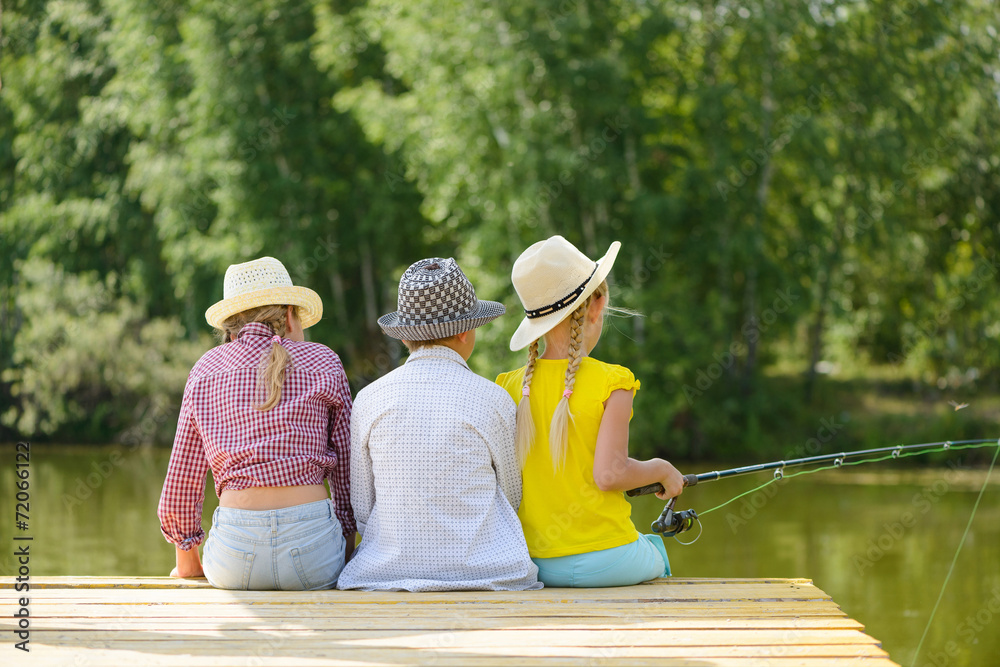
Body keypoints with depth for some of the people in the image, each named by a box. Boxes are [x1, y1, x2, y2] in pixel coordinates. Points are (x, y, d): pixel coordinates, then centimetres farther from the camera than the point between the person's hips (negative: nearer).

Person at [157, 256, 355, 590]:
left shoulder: (205, 370, 10)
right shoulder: (323, 364, 6)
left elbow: (182, 478, 11)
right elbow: (347, 467, 8)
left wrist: (187, 562, 24)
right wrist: (346, 548, 19)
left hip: (234, 552, 1)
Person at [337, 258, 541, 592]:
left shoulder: (369, 399, -1)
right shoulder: (494, 401, -4)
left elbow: (360, 510, 3)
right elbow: (510, 497, 9)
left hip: (388, 573, 2)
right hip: (487, 571, -2)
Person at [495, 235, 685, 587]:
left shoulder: (511, 386, -1)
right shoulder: (611, 382, -13)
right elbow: (610, 473, -20)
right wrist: (661, 469, -2)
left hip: (533, 564, 4)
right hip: (603, 563, -4)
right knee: (654, 551, 32)